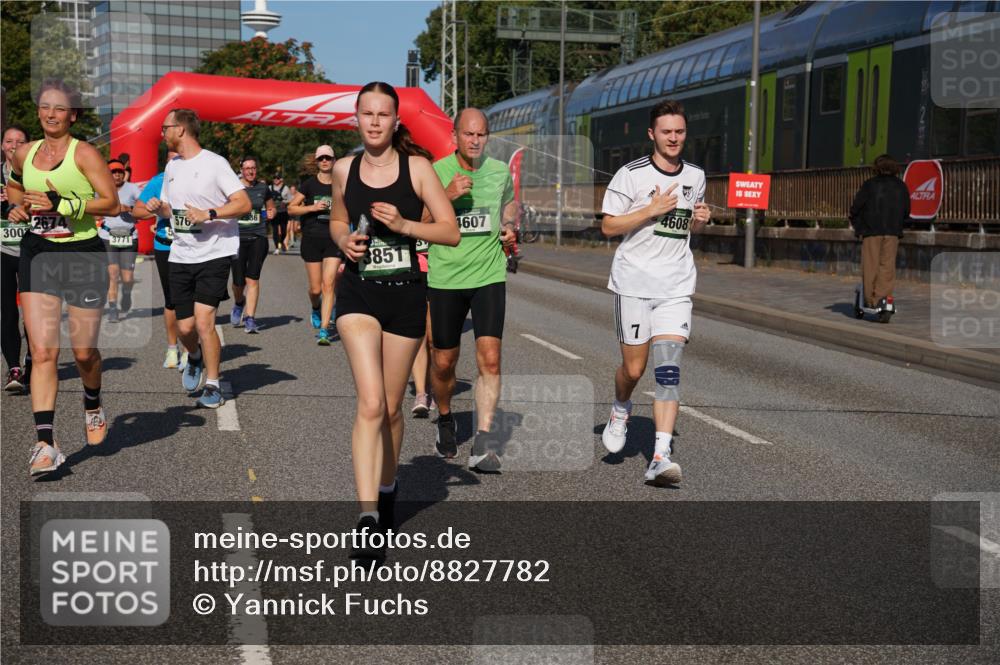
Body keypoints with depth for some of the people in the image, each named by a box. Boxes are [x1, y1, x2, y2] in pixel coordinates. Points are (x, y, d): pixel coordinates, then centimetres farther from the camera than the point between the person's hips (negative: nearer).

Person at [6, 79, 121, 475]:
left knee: (83, 352, 6)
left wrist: (61, 204, -22)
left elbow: (112, 204, -14)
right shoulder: (25, 153, 9)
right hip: (37, 254, 3)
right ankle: (46, 443, -8)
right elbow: (14, 184, 32)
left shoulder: (84, 153, -6)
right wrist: (19, 207, 10)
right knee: (42, 352, -8)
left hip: (83, 255, -3)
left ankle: (93, 408, 39)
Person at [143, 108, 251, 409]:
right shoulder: (172, 167, 13)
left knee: (203, 321, -14)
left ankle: (212, 385, 2)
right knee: (184, 326, 5)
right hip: (181, 255, 6)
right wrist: (158, 206, 2)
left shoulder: (214, 163, -8)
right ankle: (195, 358, 38)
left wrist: (208, 214, -23)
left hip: (215, 252, -6)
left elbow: (244, 204, -13)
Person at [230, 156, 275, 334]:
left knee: (252, 278, -8)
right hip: (238, 237, -1)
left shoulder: (263, 187, 8)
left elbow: (271, 207, 23)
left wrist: (270, 214, 3)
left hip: (258, 237, 1)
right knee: (238, 281, 1)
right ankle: (238, 303, 36)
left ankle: (250, 318, -4)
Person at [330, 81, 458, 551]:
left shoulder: (417, 167, -2)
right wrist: (344, 240, 0)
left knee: (391, 408, 12)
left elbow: (451, 232, -3)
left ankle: (386, 488, 38)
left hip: (405, 294, 0)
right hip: (358, 293, 0)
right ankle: (367, 515, -18)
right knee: (370, 405, -16)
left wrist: (403, 224, -17)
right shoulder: (344, 170, 4)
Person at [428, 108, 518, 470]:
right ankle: (445, 420, 38)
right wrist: (447, 195, -22)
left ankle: (482, 443, -11)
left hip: (489, 275, 1)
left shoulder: (500, 171, 4)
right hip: (445, 277, -1)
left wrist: (509, 226, 6)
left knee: (490, 358, -13)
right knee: (444, 362, 9)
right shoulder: (436, 171, -4)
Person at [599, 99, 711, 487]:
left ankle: (661, 458, -13)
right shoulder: (631, 174, -5)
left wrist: (701, 219, 1)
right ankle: (620, 410, 38)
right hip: (634, 282, -3)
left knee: (668, 369, -10)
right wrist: (652, 210, -15)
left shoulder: (696, 176, 11)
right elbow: (608, 226, -5)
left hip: (676, 286, 3)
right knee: (633, 368, 3)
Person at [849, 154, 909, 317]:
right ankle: (883, 296, -8)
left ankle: (869, 299, 4)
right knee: (887, 266, 3)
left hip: (871, 231, -2)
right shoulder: (901, 187, 10)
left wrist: (858, 227, 15)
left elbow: (856, 208, 1)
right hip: (893, 233, 2)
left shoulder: (869, 184, 1)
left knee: (870, 266, 3)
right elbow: (906, 212, 15)